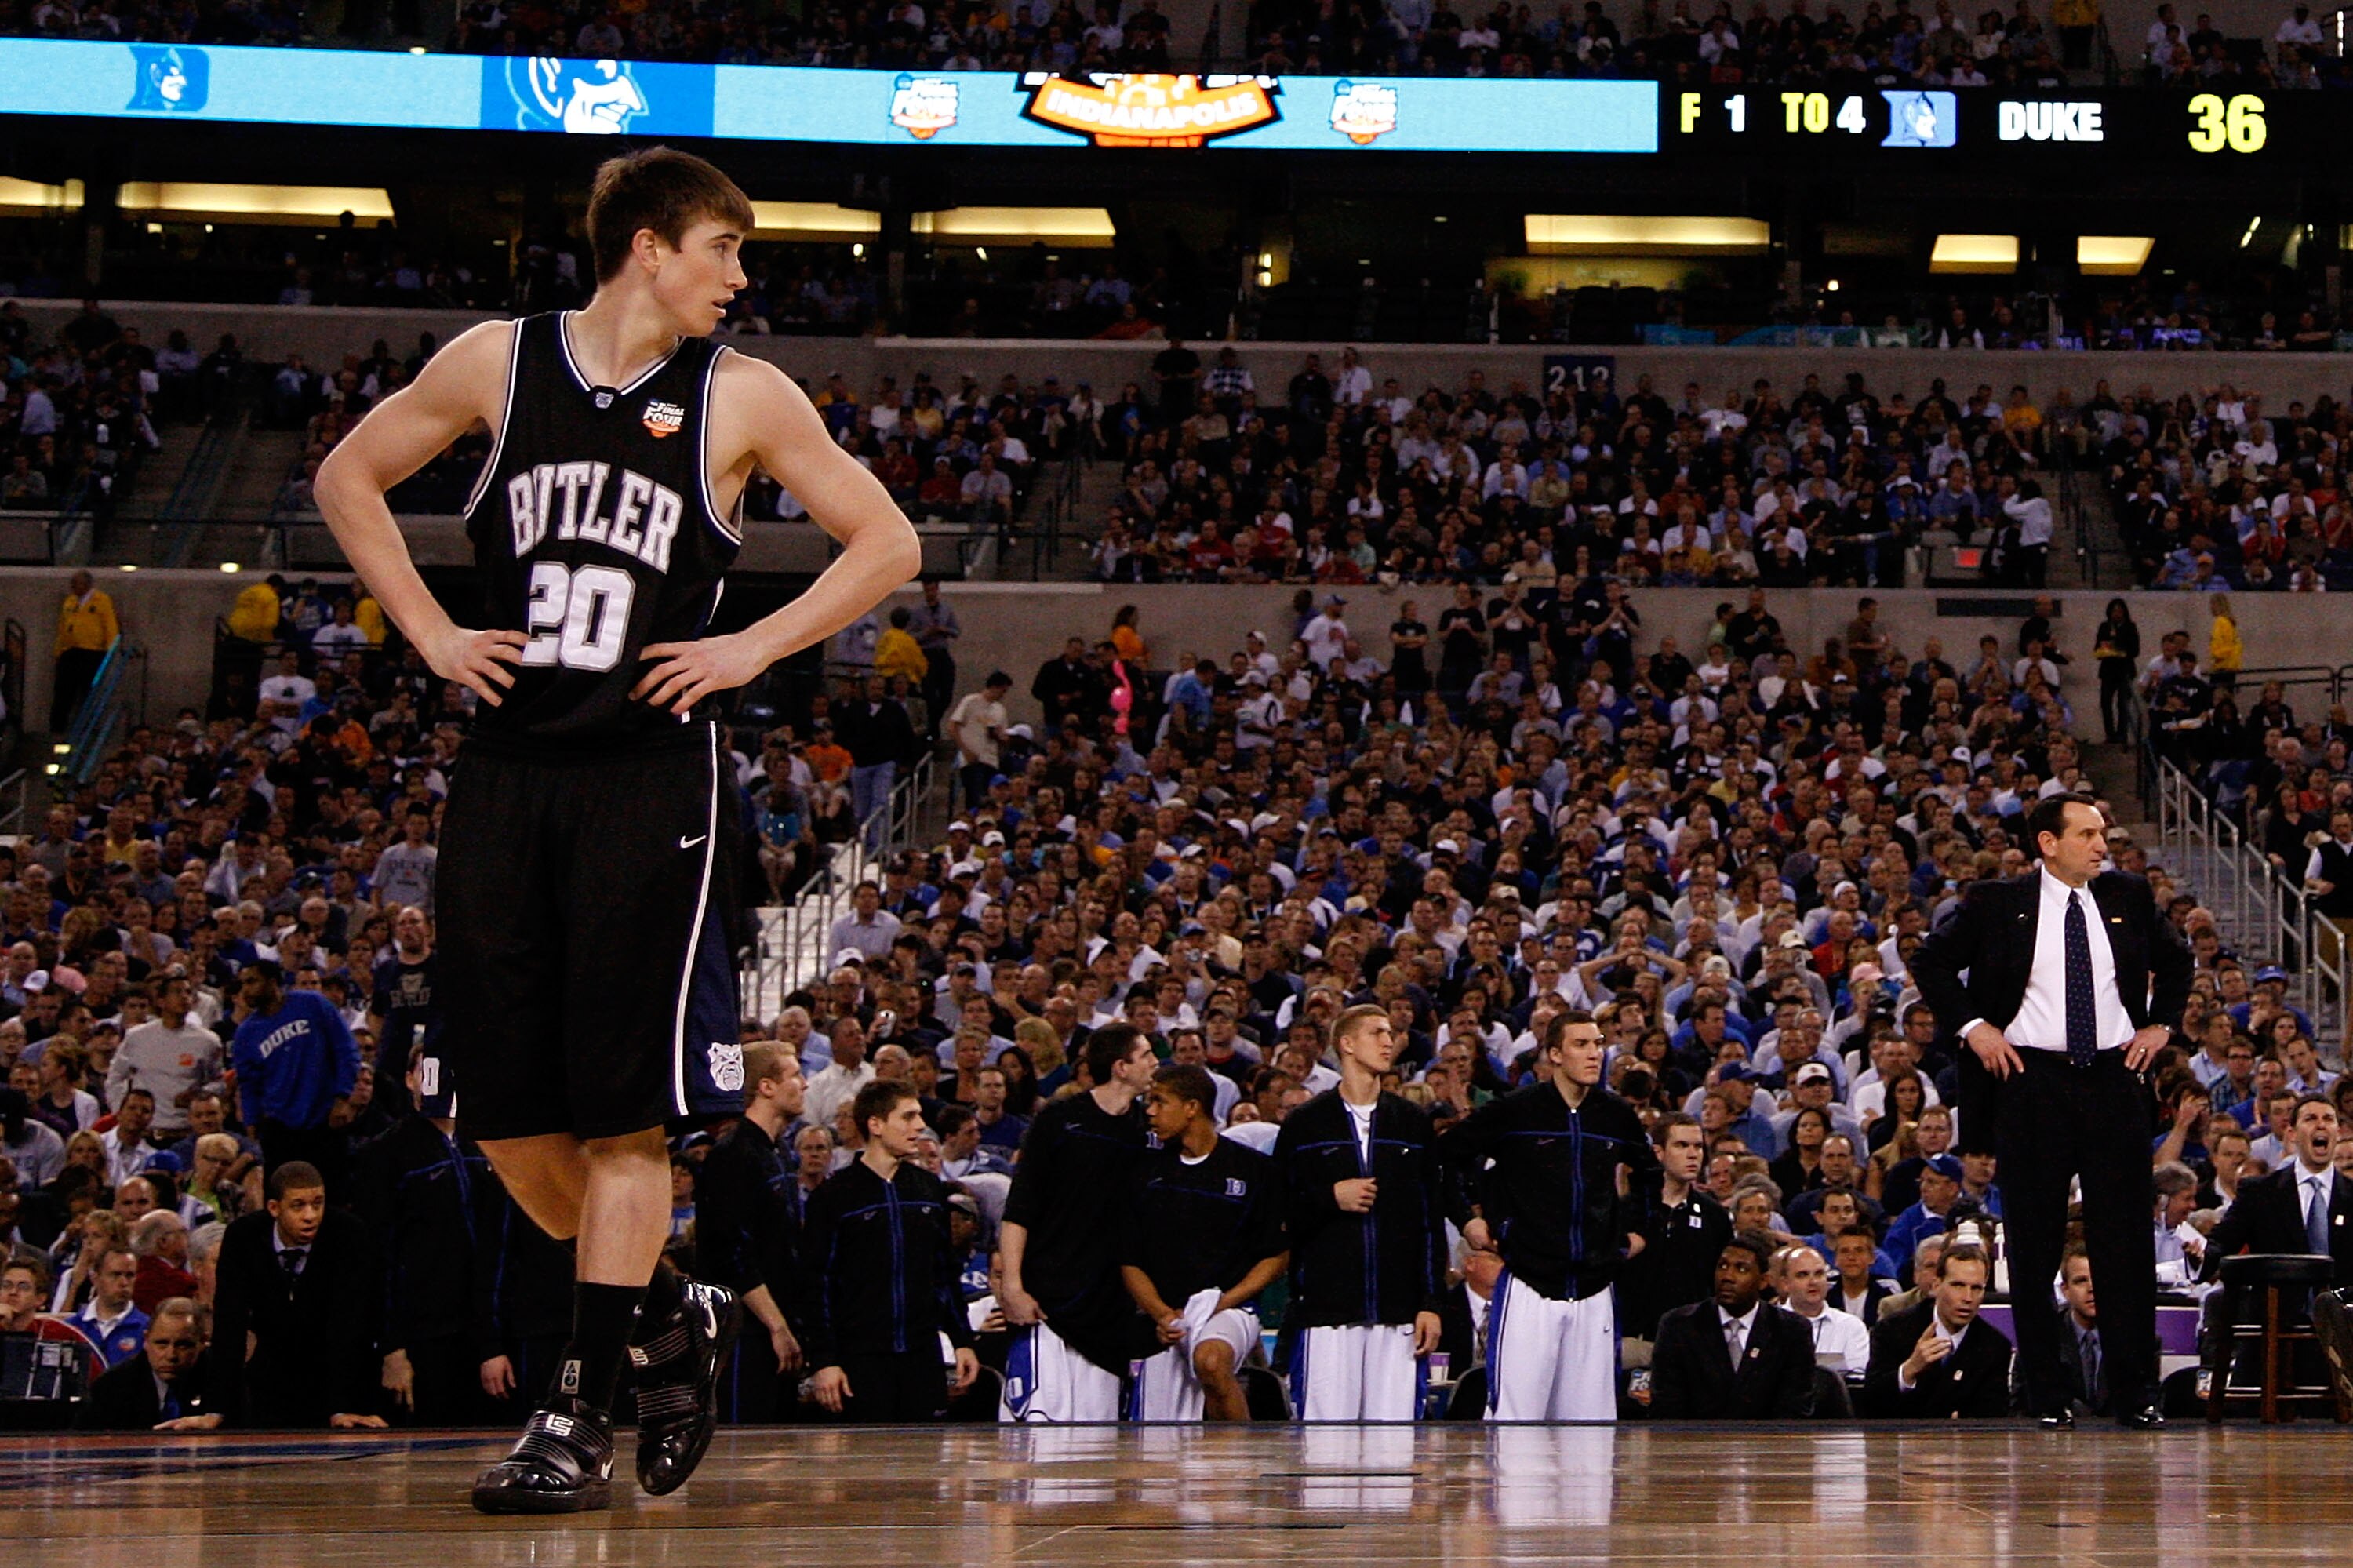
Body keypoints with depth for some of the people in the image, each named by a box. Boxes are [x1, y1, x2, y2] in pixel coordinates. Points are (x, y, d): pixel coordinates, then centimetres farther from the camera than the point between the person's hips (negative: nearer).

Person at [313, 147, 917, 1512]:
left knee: (623, 1112, -6)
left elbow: (888, 544, 7)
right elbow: (350, 480, 18)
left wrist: (752, 649, -3)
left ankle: (583, 1417, 0)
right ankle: (675, 1315, 25)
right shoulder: (497, 363, 7)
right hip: (505, 772, 3)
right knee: (505, 1114, 3)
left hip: (651, 778, -3)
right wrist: (431, 631, 7)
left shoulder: (741, 397, 3)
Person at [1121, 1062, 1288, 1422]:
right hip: (1163, 1327, 4)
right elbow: (1129, 1261, 12)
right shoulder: (1148, 1172, 11)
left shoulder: (1254, 1169, 2)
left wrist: (1225, 1301, -11)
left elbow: (1277, 1257, 3)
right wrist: (1161, 1313, -7)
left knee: (1211, 1360, -37)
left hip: (1230, 1310, -4)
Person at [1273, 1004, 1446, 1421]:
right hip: (1326, 1306, -2)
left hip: (1397, 1309, 2)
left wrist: (1431, 1302, 5)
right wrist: (1330, 1198, -10)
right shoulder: (1304, 1125, 7)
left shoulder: (1413, 1122, 14)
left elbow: (1431, 1219, 12)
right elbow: (1277, 1214, 6)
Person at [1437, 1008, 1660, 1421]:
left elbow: (1648, 1171, 29)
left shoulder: (1616, 1116, 9)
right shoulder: (1515, 1110, -4)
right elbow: (1444, 1155, 5)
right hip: (1530, 1286, -4)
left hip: (1596, 1291, 4)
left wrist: (1637, 1227, 20)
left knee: (1591, 1415, 5)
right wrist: (1469, 1218, 3)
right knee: (1513, 1417, -8)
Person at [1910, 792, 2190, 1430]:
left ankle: (2137, 1393, 3)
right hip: (2031, 1078, -2)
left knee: (2126, 1236, -1)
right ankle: (2044, 1395, 7)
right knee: (2034, 1243, 1)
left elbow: (2176, 961, 26)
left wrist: (2161, 1023, 12)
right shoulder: (1997, 904, 1)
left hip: (2115, 1077, 2)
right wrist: (1972, 1027, -2)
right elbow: (1929, 962, 7)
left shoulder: (2128, 898, 10)